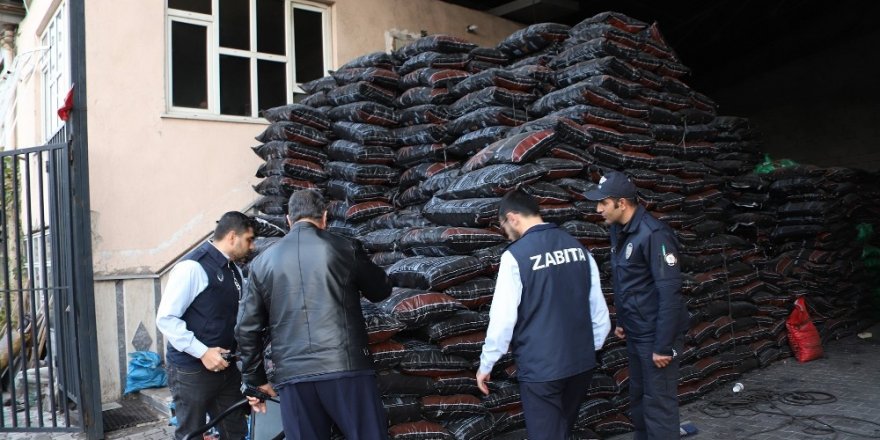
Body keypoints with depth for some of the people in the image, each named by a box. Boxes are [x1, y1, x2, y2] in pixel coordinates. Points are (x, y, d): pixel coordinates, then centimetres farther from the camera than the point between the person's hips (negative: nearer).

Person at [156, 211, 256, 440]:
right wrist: (202, 352, -21)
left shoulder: (233, 270, 11)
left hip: (225, 367, 7)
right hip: (192, 370, -7)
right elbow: (166, 318, -17)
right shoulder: (193, 267, -15)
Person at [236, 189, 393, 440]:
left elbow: (247, 329, 12)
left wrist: (255, 379, 22)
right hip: (347, 367, -3)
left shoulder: (262, 262, 10)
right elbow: (381, 291, 17)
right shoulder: (344, 248, 2)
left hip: (292, 376, 3)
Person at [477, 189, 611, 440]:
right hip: (582, 361, 6)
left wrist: (486, 365, -2)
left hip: (540, 366, -6)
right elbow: (599, 308, 8)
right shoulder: (578, 248, 3)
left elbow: (502, 319, -15)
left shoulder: (516, 255, -14)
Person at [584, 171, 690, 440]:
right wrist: (621, 321, 19)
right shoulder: (619, 231, 5)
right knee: (638, 398, 19)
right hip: (635, 333, 8)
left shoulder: (653, 234, -22)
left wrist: (663, 345, -22)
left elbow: (670, 292, -23)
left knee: (659, 403, 1)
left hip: (656, 335, -8)